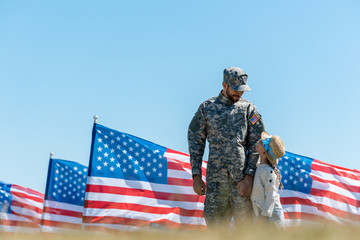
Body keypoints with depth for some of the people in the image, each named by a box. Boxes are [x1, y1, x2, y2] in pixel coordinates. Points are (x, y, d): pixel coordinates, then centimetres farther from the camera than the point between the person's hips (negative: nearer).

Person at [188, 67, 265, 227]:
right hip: (215, 179, 1)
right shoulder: (206, 107, 9)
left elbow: (257, 144, 4)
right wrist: (196, 175, 4)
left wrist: (249, 175, -6)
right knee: (215, 223, 3)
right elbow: (195, 141, 10)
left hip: (241, 178, 0)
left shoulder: (248, 108, 7)